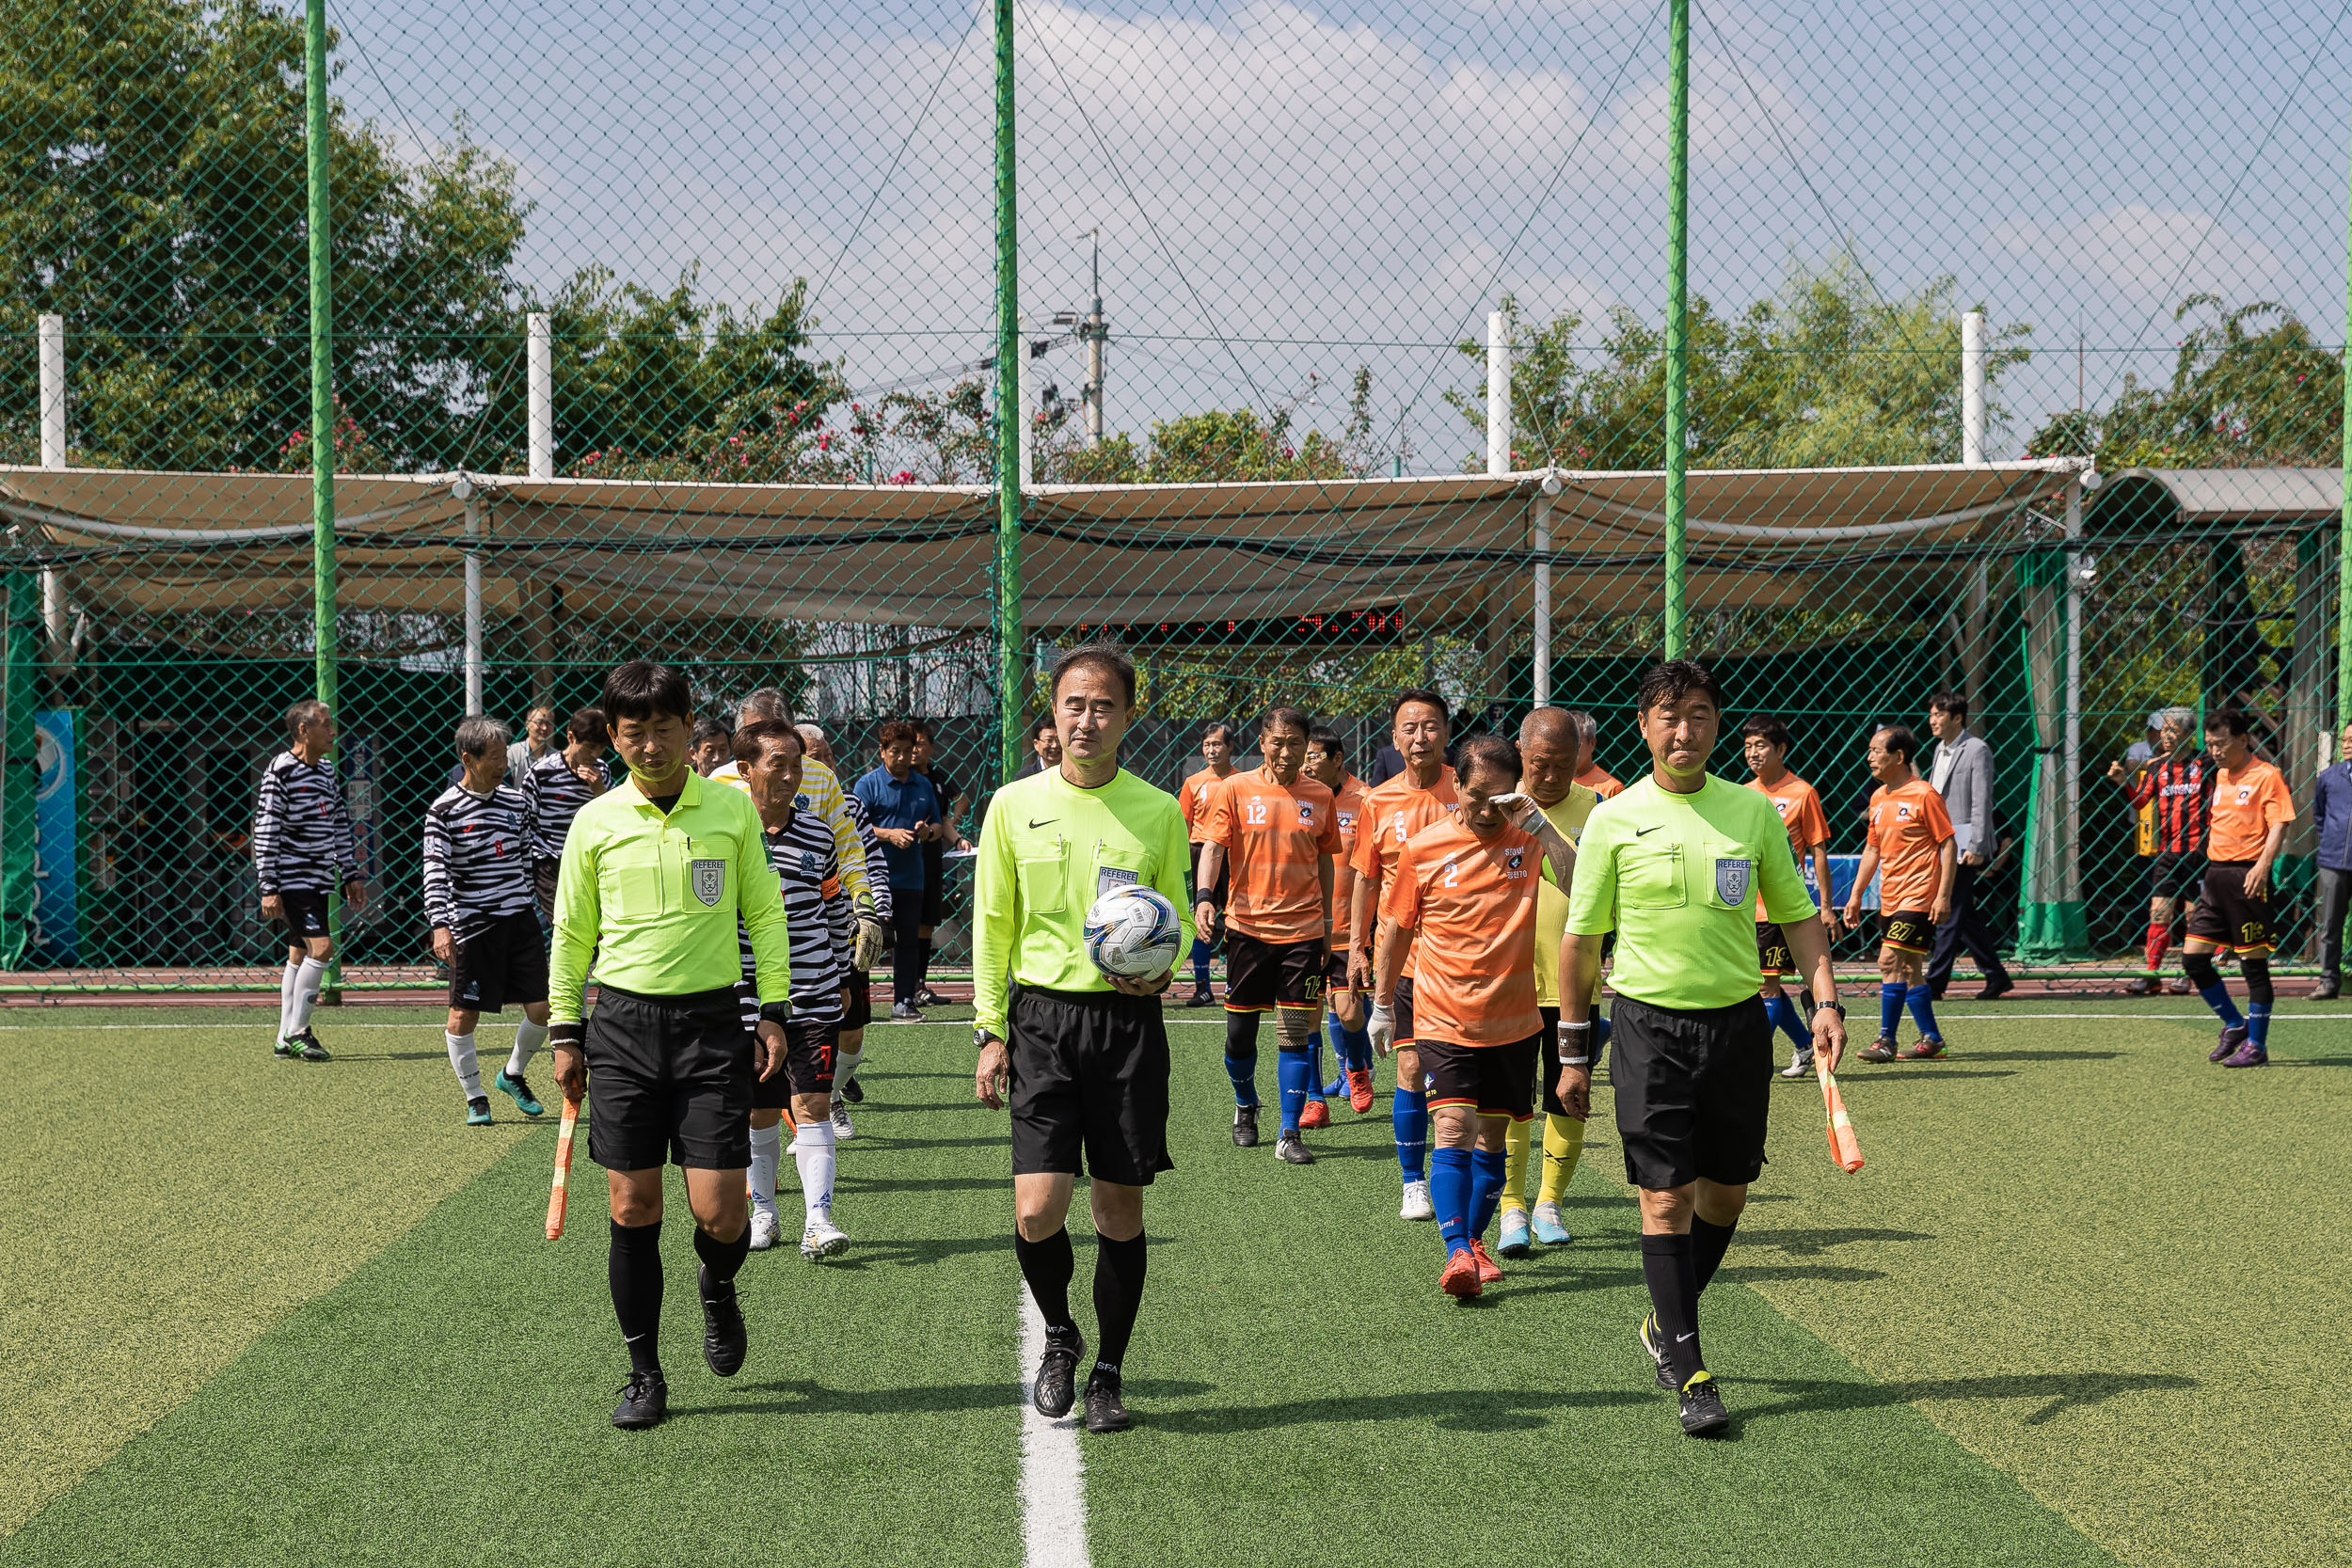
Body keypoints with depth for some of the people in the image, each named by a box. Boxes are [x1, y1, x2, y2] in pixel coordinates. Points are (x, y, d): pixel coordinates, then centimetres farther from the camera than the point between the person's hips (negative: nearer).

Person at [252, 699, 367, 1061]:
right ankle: (296, 1031, -6)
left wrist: (350, 875, 19)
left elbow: (340, 825, 20)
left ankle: (285, 1040, 15)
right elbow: (265, 831, -14)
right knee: (322, 946, -16)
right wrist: (268, 888, -17)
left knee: (300, 955, 10)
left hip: (318, 880, 8)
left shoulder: (327, 769, 11)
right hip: (291, 879, -8)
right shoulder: (280, 771, -13)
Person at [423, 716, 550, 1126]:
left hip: (520, 919, 4)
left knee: (542, 1007, 0)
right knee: (463, 1014, -2)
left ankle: (512, 1075, 25)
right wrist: (440, 926, -21)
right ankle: (474, 1097, 15)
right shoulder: (444, 811, -7)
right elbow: (435, 871, -12)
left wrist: (539, 907, 21)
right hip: (472, 925, -4)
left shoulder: (517, 800, 8)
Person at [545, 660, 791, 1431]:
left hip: (711, 1021, -1)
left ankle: (717, 1290, 30)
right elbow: (572, 932, 11)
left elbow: (765, 914, 8)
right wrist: (565, 1033, 8)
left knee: (720, 1213, -6)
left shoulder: (732, 808, 2)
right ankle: (644, 1375, 13)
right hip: (623, 1022, 1)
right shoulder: (594, 822, 3)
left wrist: (774, 1011, 2)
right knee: (633, 1209, 1)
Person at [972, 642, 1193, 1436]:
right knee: (1037, 1212, -10)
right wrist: (990, 1030, 2)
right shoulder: (1016, 805, 3)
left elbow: (1178, 918, 11)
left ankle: (1108, 1373, 20)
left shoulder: (1159, 812, 3)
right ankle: (1058, 1335, 19)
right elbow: (991, 923, 7)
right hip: (1043, 1016, 0)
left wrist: (1160, 968, -11)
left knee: (1120, 1208, 4)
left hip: (1129, 1020, 0)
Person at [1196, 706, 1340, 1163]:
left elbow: (1325, 862, 15)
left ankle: (1290, 1135, -1)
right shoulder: (1234, 789, -1)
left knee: (1296, 1033, -4)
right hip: (1247, 925, -1)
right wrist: (1204, 898, -24)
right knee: (1240, 1031, 6)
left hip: (1302, 930, 1)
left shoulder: (1320, 797, 6)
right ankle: (1245, 1108, 33)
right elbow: (1212, 846, -7)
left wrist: (1327, 926, 15)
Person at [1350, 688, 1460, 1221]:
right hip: (1403, 953, 0)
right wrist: (1358, 947, 8)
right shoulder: (1379, 802, 1)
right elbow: (1366, 877, 10)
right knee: (1411, 1067, -1)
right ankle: (1413, 1183, 10)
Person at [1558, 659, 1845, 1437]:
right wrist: (1573, 1051, 2)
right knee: (1667, 1197, -7)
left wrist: (1825, 1001, -1)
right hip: (1651, 1023, -3)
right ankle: (1688, 1372, -2)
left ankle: (1667, 1324, 32)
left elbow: (1797, 915, 12)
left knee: (1725, 1194, 9)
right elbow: (1580, 937, 3)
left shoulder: (1754, 811, 5)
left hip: (1738, 1022, 3)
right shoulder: (1614, 820, -1)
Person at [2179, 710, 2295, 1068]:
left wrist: (2262, 865, -28)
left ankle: (2256, 1044, 7)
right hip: (2215, 874, 8)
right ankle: (2234, 1026, 20)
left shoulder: (2267, 776, -7)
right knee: (2193, 958, 5)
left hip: (2247, 876, -8)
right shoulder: (2221, 776, 16)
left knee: (2253, 962, -2)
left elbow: (2278, 824, -14)